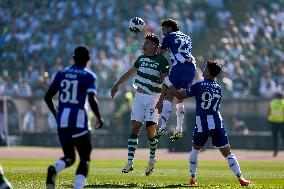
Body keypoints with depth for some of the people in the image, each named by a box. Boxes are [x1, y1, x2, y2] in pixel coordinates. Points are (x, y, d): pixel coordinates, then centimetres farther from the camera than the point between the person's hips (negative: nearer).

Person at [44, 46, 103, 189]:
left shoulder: (61, 73, 11)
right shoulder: (89, 76, -2)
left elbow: (48, 97, 11)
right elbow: (92, 100, -14)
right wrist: (99, 118, 0)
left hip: (62, 119, 4)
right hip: (78, 119, -4)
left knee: (69, 157, 17)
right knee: (85, 158, 8)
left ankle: (54, 169, -17)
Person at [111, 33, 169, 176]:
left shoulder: (162, 61, -9)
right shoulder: (141, 59, 11)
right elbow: (129, 73, 25)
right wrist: (117, 85, 26)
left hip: (153, 98, -5)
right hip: (139, 96, 5)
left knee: (151, 130, -8)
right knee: (135, 128, -1)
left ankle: (152, 158, 16)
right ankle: (130, 162, -2)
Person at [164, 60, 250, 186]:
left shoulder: (198, 86, -6)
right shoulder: (218, 88, 9)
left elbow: (180, 96, -4)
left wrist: (168, 84, 9)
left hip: (202, 125, -2)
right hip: (217, 124, 2)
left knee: (195, 149, 21)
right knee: (227, 152, 4)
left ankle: (192, 178, 22)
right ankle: (240, 179, -4)